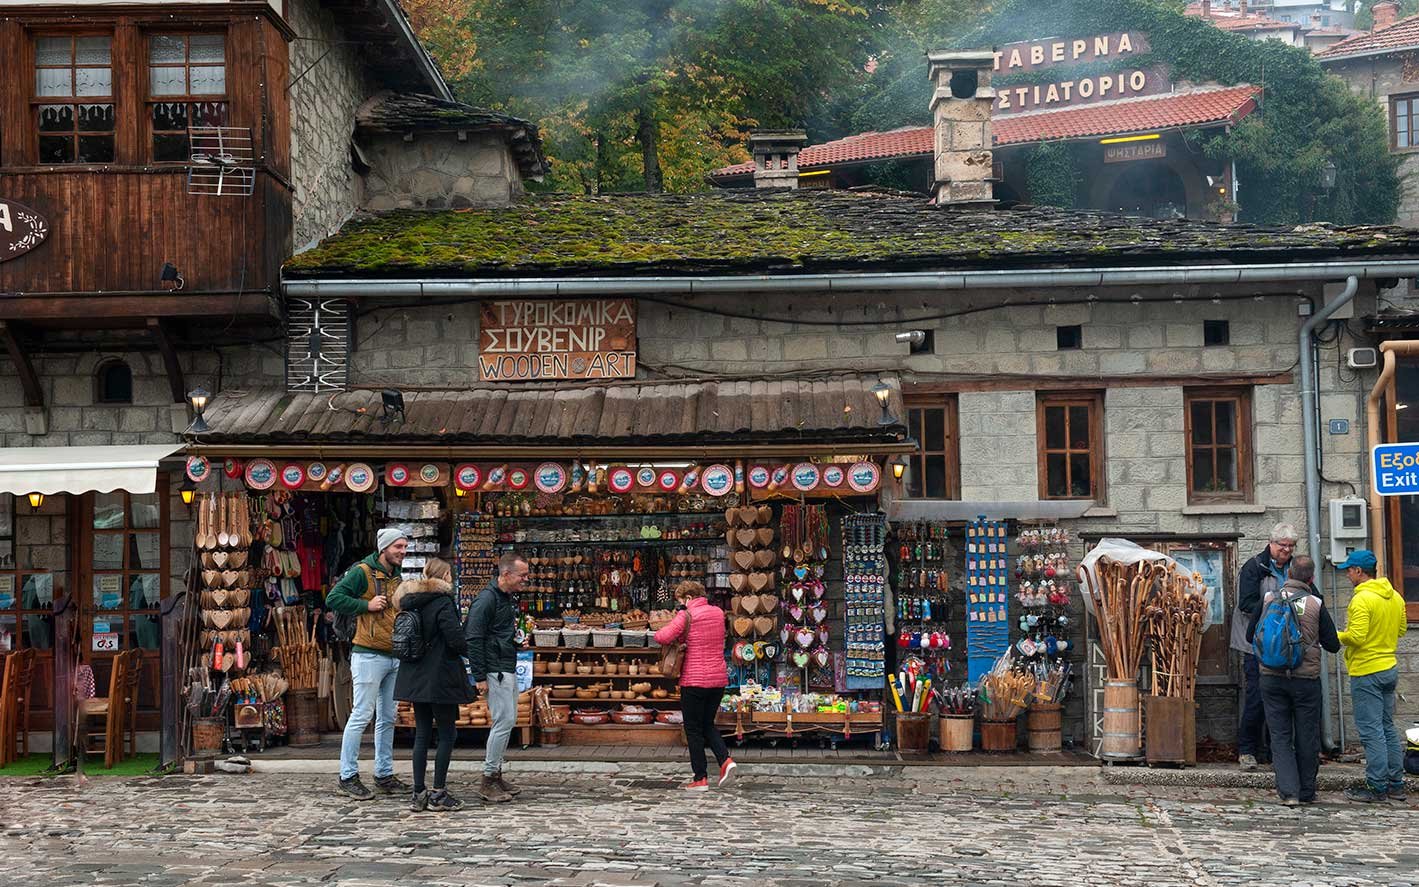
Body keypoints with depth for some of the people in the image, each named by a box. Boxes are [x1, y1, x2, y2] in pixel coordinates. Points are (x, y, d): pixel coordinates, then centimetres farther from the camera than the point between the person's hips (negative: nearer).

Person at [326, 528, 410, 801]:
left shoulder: (397, 578, 17)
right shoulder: (362, 572, -8)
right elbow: (333, 598, -16)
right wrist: (367, 605, -18)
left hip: (394, 657, 8)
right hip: (369, 656, -8)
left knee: (388, 719, 12)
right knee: (361, 716, -7)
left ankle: (385, 775, 19)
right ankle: (348, 776, 0)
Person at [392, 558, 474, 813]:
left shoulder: (412, 603, 8)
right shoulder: (443, 603, -14)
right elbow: (456, 640, -18)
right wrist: (470, 650, 1)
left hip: (416, 678, 7)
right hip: (439, 679, -7)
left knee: (421, 734, 11)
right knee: (447, 734, 2)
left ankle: (419, 793, 12)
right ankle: (438, 794, 3)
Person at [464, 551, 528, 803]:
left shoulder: (508, 599, 14)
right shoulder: (486, 600, -16)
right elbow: (473, 639, -18)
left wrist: (517, 638, 9)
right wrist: (480, 677, -19)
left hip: (509, 669, 10)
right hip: (495, 671, -10)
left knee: (508, 721, 13)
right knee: (504, 721, -11)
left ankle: (496, 774, 21)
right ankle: (488, 781, -4)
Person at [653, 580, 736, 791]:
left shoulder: (687, 615, -11)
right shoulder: (718, 613, 9)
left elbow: (662, 637, -22)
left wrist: (675, 639, 1)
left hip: (694, 680, -6)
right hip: (719, 678, 6)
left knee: (693, 729, 5)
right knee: (708, 724, 20)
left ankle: (700, 778, 6)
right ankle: (725, 760, -1)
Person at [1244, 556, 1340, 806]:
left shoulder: (1268, 599, -2)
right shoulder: (1316, 604, -6)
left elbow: (1250, 635, 7)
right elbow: (1333, 645, -1)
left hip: (1271, 677, 1)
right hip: (1306, 679, -1)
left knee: (1280, 736, 6)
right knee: (1307, 737, 11)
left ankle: (1289, 791, -6)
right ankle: (1307, 792, 20)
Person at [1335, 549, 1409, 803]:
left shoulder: (1362, 599, -19)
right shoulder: (1394, 597, 8)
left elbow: (1356, 637, -24)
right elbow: (1401, 629, 17)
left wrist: (1334, 636, -8)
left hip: (1366, 673, -8)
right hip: (1390, 668, 9)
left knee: (1371, 730, -4)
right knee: (1388, 728, 15)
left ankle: (1377, 787, -1)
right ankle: (1396, 784, 18)